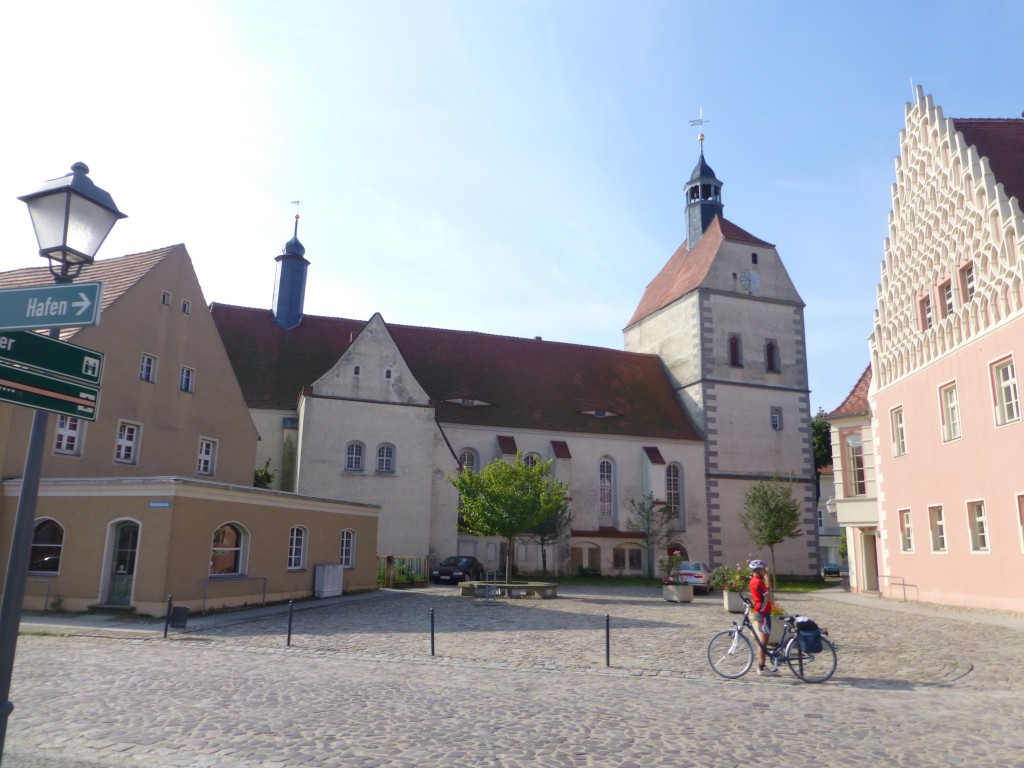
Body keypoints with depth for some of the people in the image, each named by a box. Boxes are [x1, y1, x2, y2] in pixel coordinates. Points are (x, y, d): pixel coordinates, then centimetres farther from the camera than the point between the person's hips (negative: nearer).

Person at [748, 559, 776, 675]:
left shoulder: (754, 581, 12)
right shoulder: (758, 582, -19)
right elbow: (768, 598, -21)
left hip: (759, 613, 10)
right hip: (763, 613, -10)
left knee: (762, 641, 15)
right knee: (763, 641, -5)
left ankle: (761, 666, 21)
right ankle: (762, 668, -1)